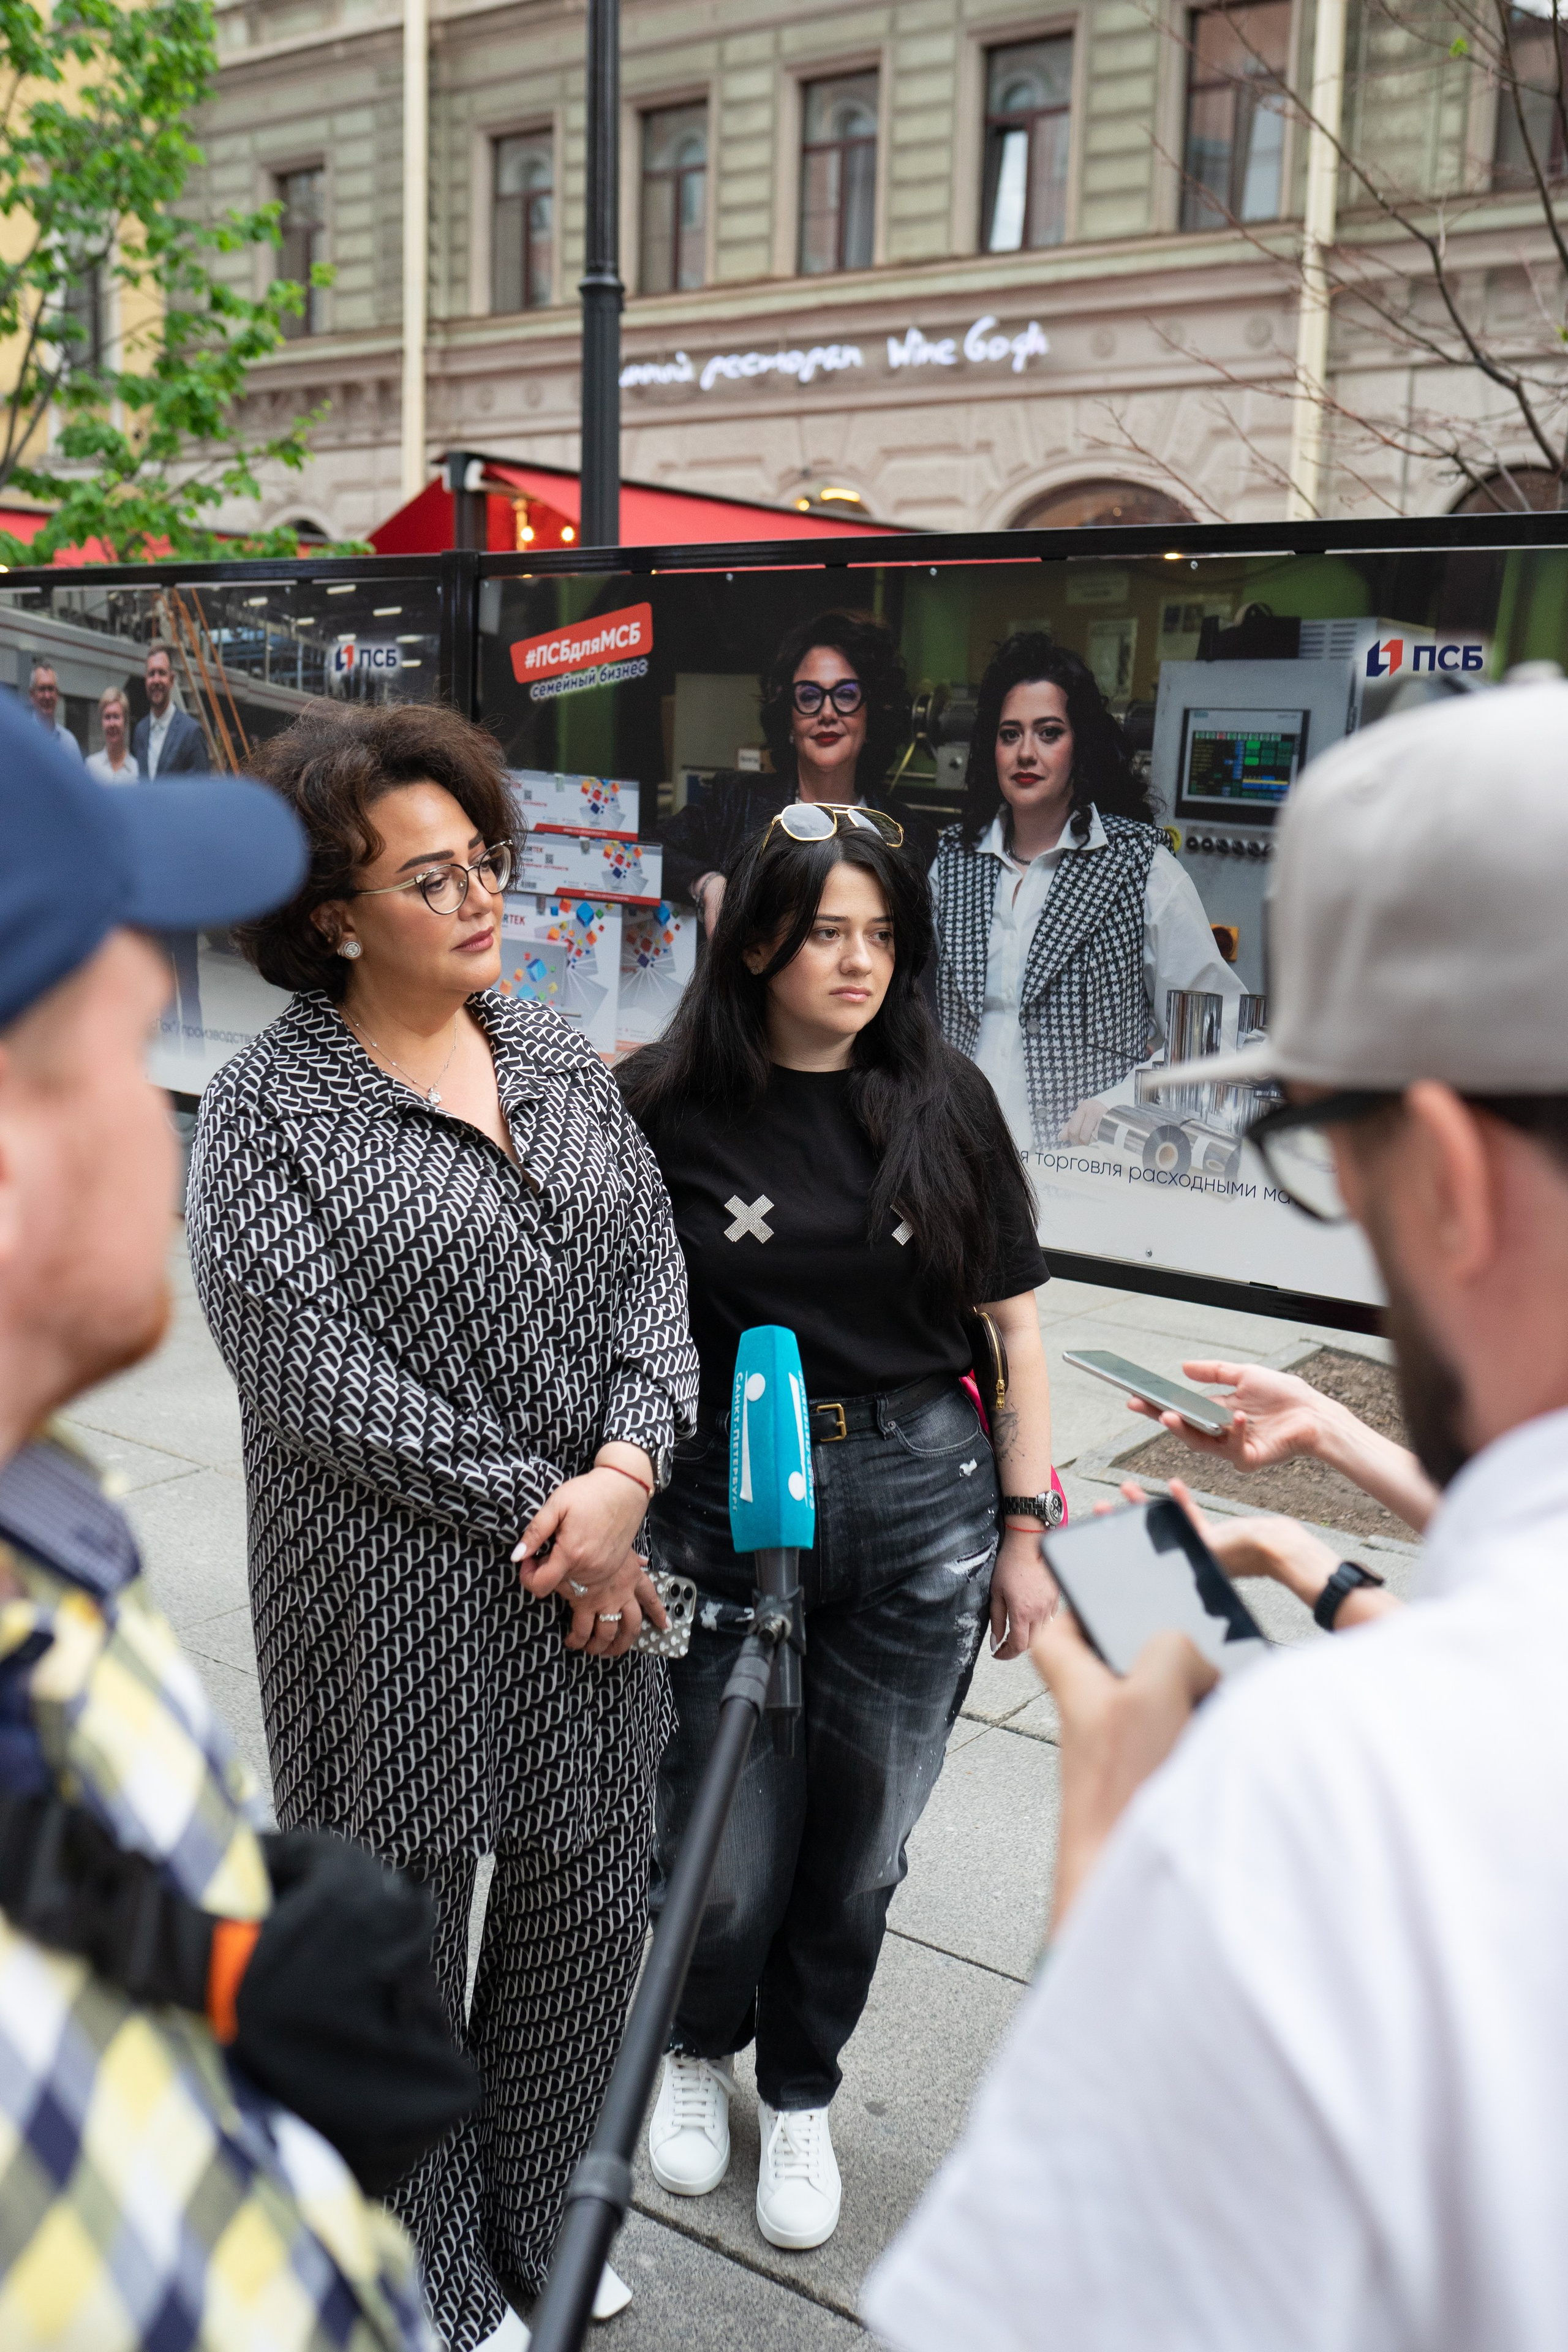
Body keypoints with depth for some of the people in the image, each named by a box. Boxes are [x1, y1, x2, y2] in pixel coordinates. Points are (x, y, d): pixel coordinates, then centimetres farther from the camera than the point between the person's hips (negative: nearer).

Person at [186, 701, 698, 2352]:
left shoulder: (555, 1054, 6)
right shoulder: (265, 1112, -11)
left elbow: (652, 1269, 3)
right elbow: (317, 1383, -17)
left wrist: (625, 1472, -13)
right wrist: (534, 1508, -14)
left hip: (592, 1559, 5)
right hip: (395, 1587, -5)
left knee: (593, 1906, 18)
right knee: (402, 1937, 13)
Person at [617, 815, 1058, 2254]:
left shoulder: (942, 1100, -1)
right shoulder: (666, 1105, -6)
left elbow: (1016, 1329, 4)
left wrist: (1026, 1533, 3)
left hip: (922, 1502, 2)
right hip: (724, 1506, -1)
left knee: (859, 1844, 13)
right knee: (728, 1857, 7)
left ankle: (801, 2096, 42)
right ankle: (699, 2046, 43)